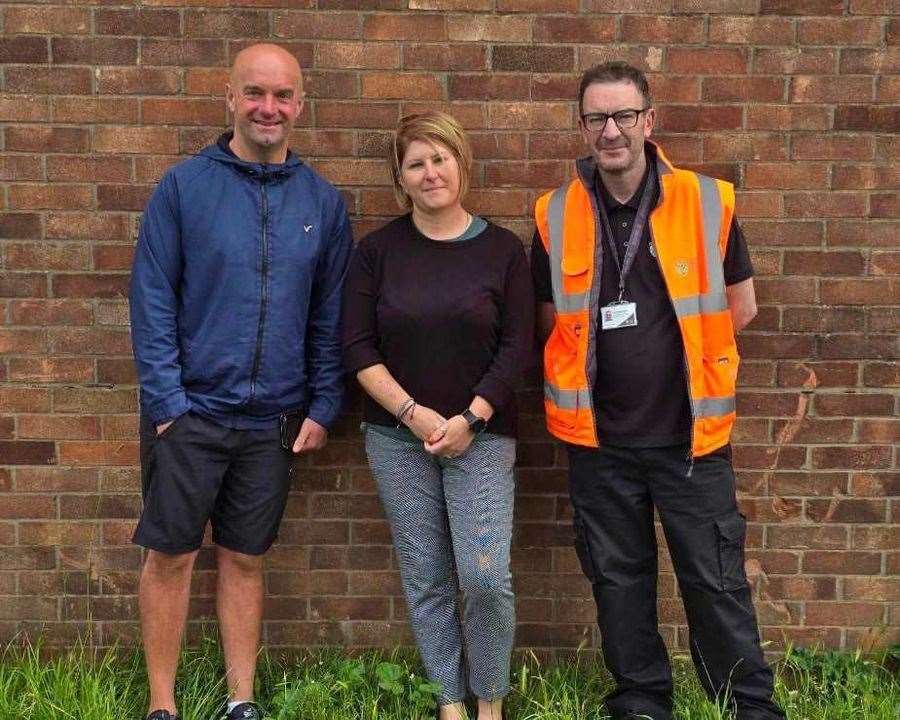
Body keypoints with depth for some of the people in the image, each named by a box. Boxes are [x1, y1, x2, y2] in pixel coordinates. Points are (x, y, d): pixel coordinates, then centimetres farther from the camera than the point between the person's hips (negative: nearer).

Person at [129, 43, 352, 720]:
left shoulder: (322, 201, 4)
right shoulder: (184, 186, -4)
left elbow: (330, 315, 6)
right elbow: (152, 302, -7)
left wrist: (323, 406, 1)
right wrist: (167, 401, -12)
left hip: (274, 419, 2)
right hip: (190, 409, -2)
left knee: (246, 558, 13)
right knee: (171, 556, 6)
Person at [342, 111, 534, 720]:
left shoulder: (502, 249, 1)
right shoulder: (379, 250, 3)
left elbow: (516, 348, -2)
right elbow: (359, 348, -1)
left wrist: (468, 420, -10)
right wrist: (413, 412, -11)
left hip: (481, 435, -1)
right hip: (399, 437, 2)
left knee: (486, 575, -9)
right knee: (426, 578, 6)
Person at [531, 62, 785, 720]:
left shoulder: (707, 203, -5)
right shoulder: (557, 216, -1)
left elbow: (740, 307, 5)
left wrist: (681, 348, 4)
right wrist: (600, 364, 3)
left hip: (689, 432, -2)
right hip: (600, 437, 2)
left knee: (716, 580, 5)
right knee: (618, 580, 13)